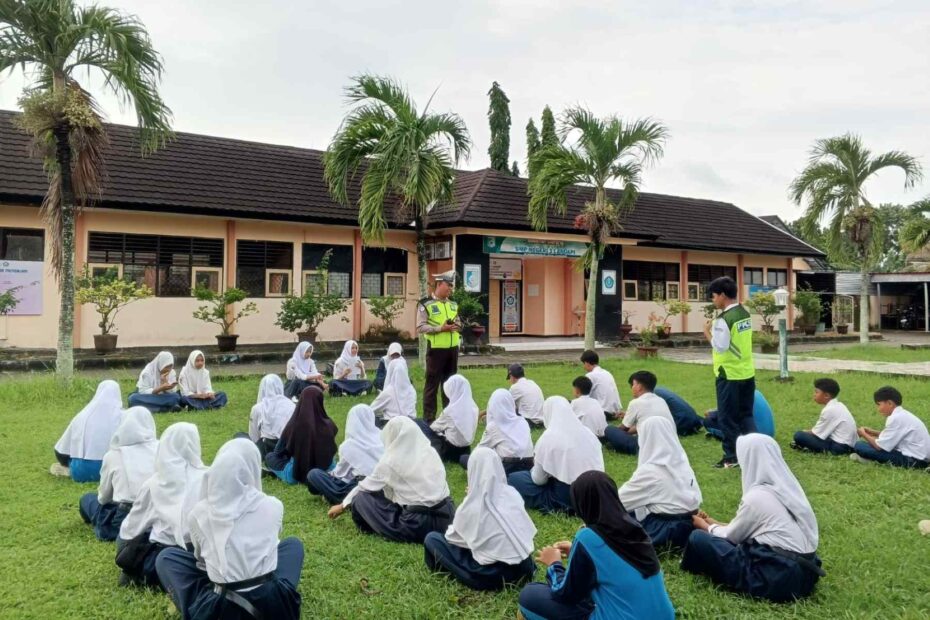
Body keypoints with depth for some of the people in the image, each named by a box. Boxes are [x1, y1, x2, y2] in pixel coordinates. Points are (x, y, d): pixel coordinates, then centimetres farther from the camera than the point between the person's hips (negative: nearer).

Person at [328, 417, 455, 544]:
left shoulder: (391, 460, -4)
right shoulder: (430, 452, 8)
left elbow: (365, 486, 11)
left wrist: (343, 505, 28)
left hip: (419, 525, -6)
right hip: (447, 515, 6)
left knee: (360, 498, 5)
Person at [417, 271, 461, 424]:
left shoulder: (453, 305, 12)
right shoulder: (425, 304, -8)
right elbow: (420, 327, -13)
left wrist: (456, 326, -3)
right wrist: (440, 328, -22)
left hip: (452, 348, 6)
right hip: (436, 349, -6)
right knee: (432, 384, 0)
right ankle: (428, 417, 8)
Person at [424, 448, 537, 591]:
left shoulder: (472, 506, -13)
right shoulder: (513, 494, -3)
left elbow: (451, 537, 4)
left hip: (492, 575, -4)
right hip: (525, 569, 5)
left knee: (431, 538, 5)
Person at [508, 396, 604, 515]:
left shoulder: (549, 437, -14)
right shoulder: (588, 434, 0)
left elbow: (538, 479, -8)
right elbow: (599, 470, 7)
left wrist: (536, 466, 13)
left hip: (564, 498, -5)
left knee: (514, 478, 8)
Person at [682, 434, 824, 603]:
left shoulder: (756, 496, -15)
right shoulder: (787, 487, 9)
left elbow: (730, 537, 2)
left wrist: (706, 526, 21)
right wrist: (714, 524, 28)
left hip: (778, 578, -9)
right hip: (805, 572, 9)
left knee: (698, 538, -8)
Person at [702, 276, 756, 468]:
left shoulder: (723, 320, -19)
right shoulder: (745, 314, 8)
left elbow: (720, 347, -22)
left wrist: (708, 332, -9)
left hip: (729, 375, -8)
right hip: (747, 373, 8)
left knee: (728, 418, 3)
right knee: (746, 415, 16)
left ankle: (731, 457, 11)